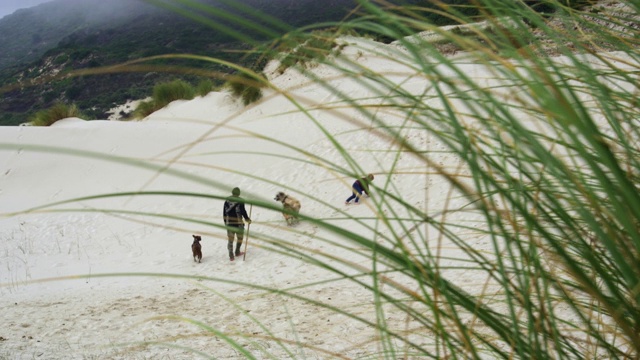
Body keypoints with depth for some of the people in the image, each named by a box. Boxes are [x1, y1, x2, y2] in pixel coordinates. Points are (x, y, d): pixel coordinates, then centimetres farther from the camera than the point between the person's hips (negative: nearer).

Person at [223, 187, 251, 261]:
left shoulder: (227, 200, 4)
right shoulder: (240, 201, -11)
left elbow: (224, 212, 9)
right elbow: (243, 211, -13)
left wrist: (225, 221, 19)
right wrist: (247, 219, 1)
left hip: (229, 222, 4)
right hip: (238, 223, -4)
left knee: (230, 239, 6)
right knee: (240, 237, 17)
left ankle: (231, 255, -2)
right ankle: (237, 252, 24)